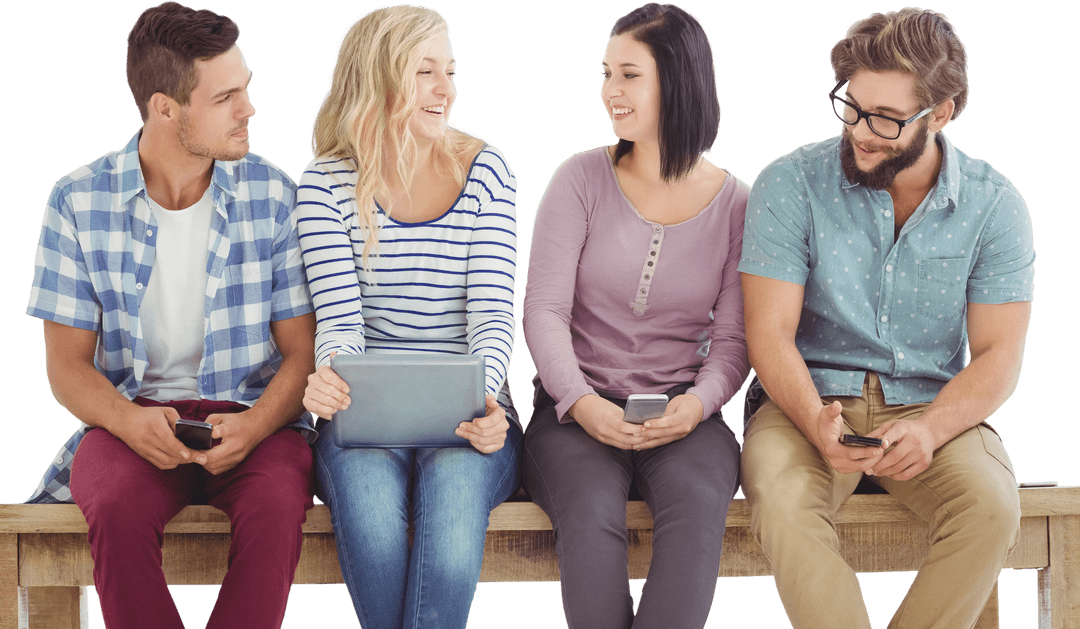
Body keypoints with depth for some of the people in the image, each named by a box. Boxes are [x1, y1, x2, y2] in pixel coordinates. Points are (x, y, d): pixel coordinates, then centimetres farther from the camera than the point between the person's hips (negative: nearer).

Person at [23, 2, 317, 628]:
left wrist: (254, 425, -19)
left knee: (275, 505, -33)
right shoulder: (80, 200, 0)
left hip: (251, 416, 0)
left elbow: (303, 352, 2)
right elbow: (67, 364, 2)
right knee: (118, 507, -34)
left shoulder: (272, 194, 1)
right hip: (130, 414, 0)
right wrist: (127, 420, -20)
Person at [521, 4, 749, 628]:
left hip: (681, 412, 1)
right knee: (591, 512, -34)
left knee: (698, 498, -34)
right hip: (578, 406, 0)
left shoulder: (737, 204, 5)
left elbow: (733, 338, 3)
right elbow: (544, 309, -3)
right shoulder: (583, 178, 2)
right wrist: (582, 403, -19)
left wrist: (698, 403, -19)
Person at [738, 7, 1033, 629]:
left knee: (993, 507, -29)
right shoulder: (790, 185, -5)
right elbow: (770, 332, -8)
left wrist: (930, 429, -24)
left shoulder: (994, 204, -1)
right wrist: (816, 423, -29)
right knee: (782, 501, -34)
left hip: (932, 407, 1)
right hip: (809, 400, -1)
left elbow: (998, 356, -4)